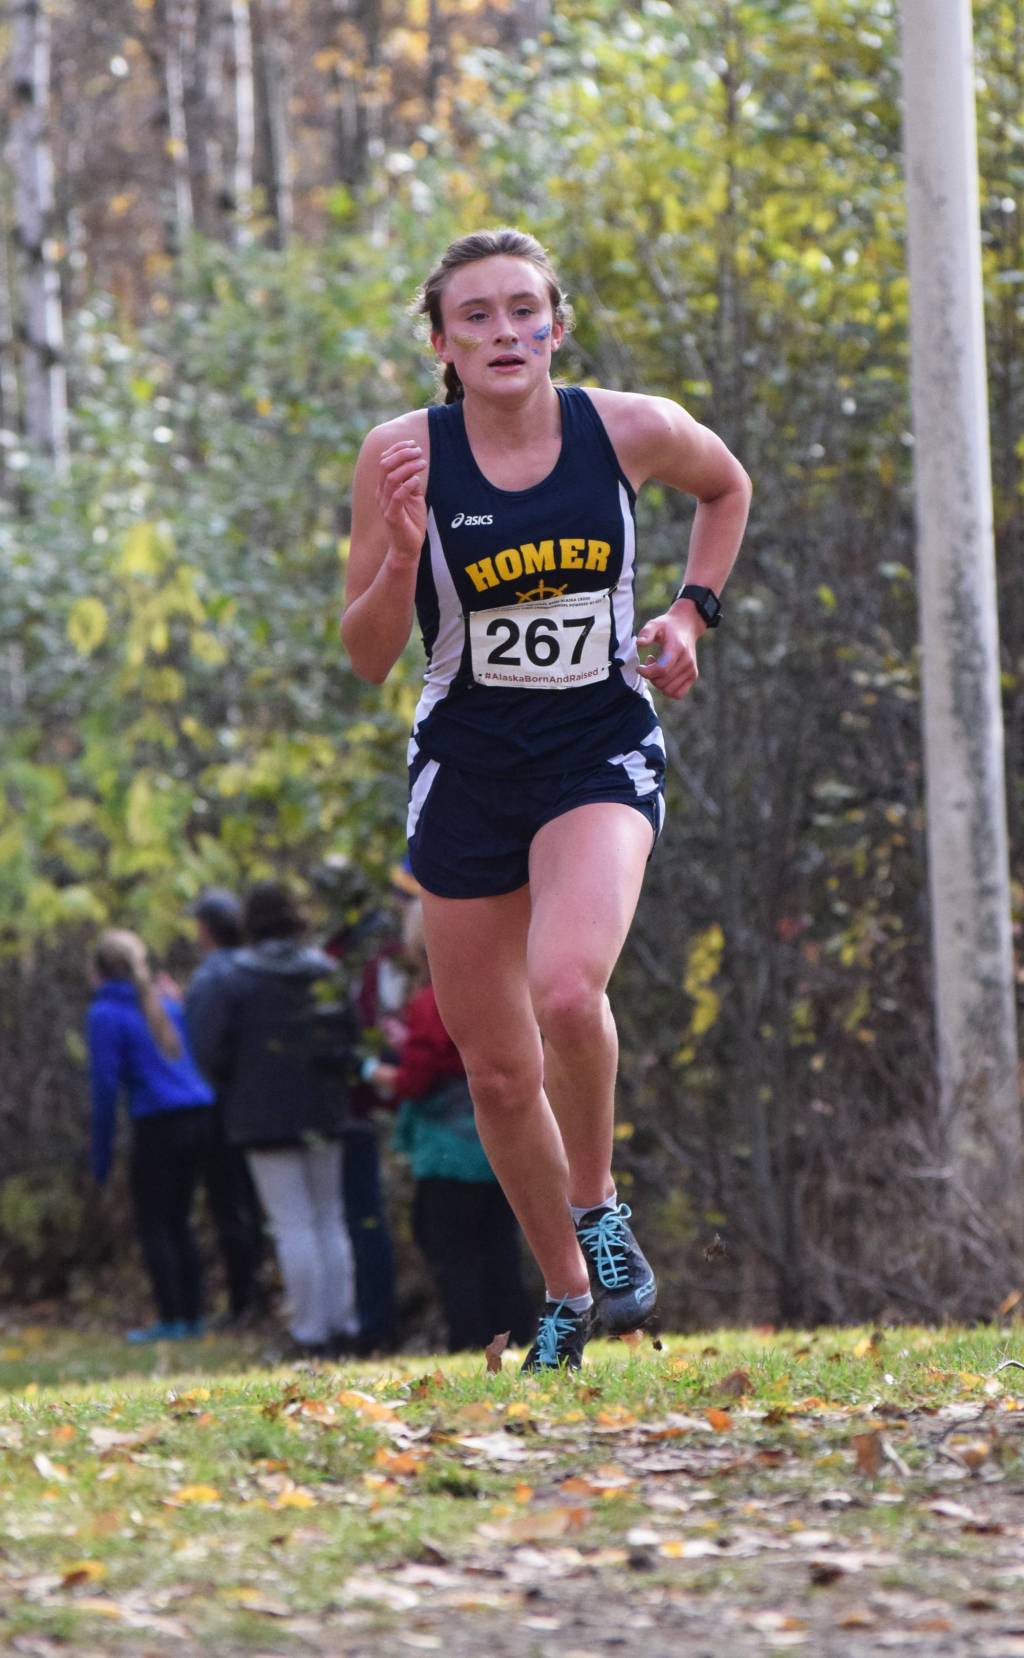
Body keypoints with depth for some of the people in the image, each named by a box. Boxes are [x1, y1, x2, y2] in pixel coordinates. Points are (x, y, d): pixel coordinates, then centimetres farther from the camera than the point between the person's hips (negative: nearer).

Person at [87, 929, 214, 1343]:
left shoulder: (105, 1015, -5)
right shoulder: (165, 1005, 16)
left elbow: (105, 1085, -8)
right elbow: (193, 1057, 17)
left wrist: (101, 1155, -4)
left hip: (157, 1123, -6)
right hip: (199, 1117, 6)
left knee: (152, 1225, 2)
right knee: (178, 1221, 16)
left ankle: (170, 1320, -1)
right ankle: (192, 1316, 14)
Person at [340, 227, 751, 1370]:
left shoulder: (631, 429, -7)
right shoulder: (404, 455, -9)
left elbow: (725, 487, 18)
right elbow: (367, 657, -5)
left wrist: (693, 609, 5)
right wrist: (402, 550, -22)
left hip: (602, 756, -1)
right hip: (465, 767, 2)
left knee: (566, 991, -29)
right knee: (497, 1071, 8)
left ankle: (597, 1205, -3)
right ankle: (566, 1295, 29)